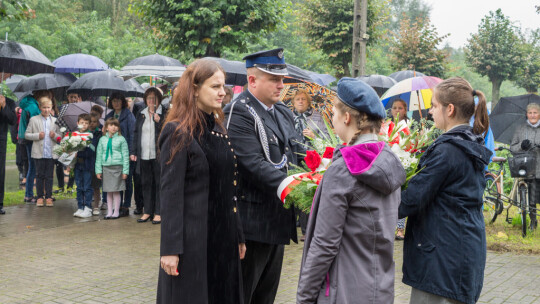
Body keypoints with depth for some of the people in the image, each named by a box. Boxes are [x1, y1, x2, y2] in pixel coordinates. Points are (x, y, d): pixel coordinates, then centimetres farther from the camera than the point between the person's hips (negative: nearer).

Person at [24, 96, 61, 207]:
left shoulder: (55, 121, 8)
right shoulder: (34, 120, 3)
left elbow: (60, 136, 9)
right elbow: (27, 135, 3)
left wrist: (55, 135, -12)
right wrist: (37, 136, -12)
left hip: (51, 153, 1)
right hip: (38, 153, -1)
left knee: (49, 176, 5)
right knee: (40, 175, 6)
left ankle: (48, 197, 12)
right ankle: (40, 197, 14)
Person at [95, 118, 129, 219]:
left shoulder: (121, 139, 0)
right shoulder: (102, 139, 8)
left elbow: (125, 155, 1)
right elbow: (98, 155, 12)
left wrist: (125, 171, -4)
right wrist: (98, 170, 7)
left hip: (117, 166, -3)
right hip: (106, 167, 3)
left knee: (116, 191, -2)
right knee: (108, 191, 7)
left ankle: (116, 211, 9)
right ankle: (109, 211, 16)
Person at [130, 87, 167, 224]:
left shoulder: (164, 114, -1)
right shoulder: (141, 114, 14)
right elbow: (136, 133, 16)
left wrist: (158, 121, -19)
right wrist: (133, 151, 10)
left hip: (158, 155, -5)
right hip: (144, 155, 5)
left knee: (159, 183, 0)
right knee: (146, 183, 9)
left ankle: (158, 212, 6)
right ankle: (148, 211, 18)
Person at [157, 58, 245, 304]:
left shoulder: (218, 129, 11)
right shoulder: (178, 132, -11)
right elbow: (170, 192, -15)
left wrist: (238, 235, 14)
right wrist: (170, 248, -18)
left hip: (223, 235, 7)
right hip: (193, 236, -7)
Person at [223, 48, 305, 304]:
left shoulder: (283, 113, 13)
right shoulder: (238, 113, -14)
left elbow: (297, 151, 12)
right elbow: (254, 164, -23)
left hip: (279, 220, 8)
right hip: (253, 222, -8)